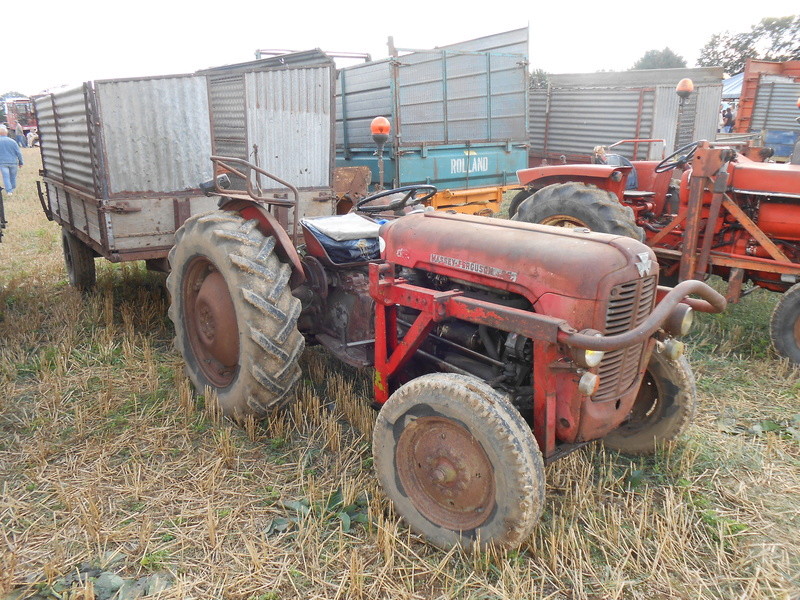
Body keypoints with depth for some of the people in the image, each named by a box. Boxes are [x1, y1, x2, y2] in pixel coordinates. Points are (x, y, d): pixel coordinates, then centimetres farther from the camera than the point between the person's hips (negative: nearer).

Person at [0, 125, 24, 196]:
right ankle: (12, 188, 28)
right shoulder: (12, 141, -4)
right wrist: (20, 162, 6)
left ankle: (9, 191, -4)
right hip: (13, 162, 0)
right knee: (13, 176, 15)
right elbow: (19, 153, -3)